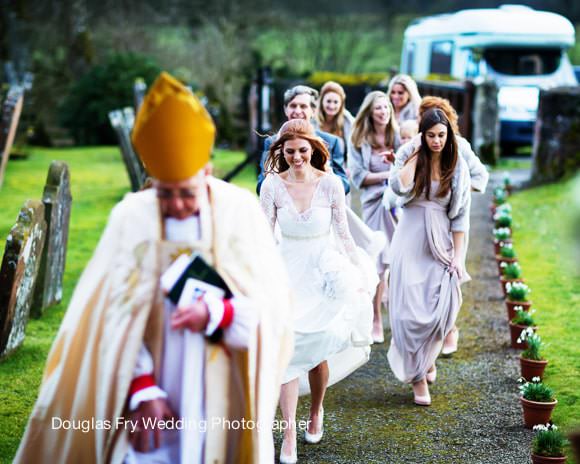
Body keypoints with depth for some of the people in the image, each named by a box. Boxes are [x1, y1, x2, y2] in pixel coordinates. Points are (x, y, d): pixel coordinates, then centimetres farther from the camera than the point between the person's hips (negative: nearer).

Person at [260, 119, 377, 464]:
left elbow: (343, 235, 0)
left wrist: (359, 274, 1)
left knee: (317, 351, 5)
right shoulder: (273, 185, -7)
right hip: (287, 271, 0)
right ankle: (289, 432, -7)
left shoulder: (330, 184, -7)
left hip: (323, 273, 0)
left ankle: (317, 412, 33)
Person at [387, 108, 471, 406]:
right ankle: (418, 375, 7)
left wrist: (457, 255, -3)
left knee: (441, 309, -5)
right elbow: (399, 187, -22)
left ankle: (427, 358, 26)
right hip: (411, 239, -1)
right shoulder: (409, 159, 0)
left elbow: (460, 214, 2)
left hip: (441, 242, 1)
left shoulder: (457, 167, 2)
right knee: (410, 309, -5)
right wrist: (415, 154, -13)